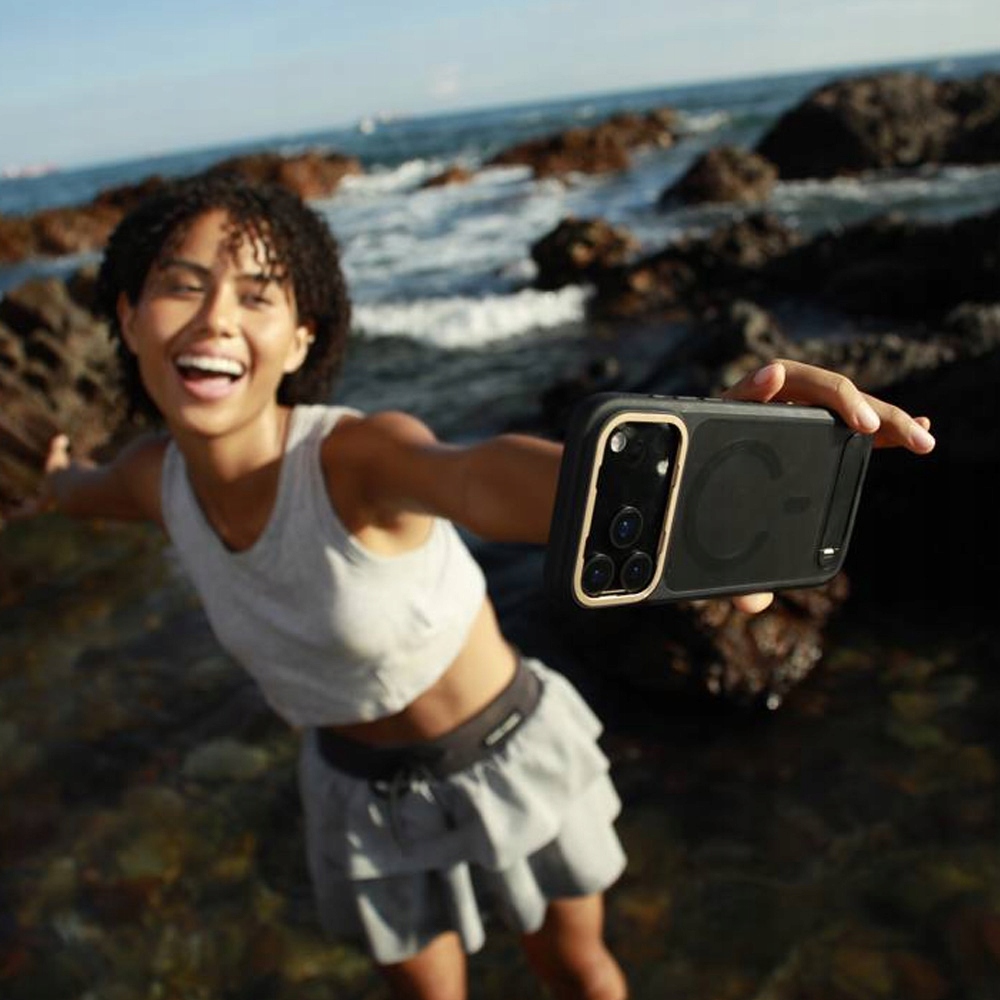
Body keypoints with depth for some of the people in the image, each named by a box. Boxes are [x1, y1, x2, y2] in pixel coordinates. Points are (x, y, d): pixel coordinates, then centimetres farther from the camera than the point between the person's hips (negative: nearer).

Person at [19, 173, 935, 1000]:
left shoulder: (359, 453, -34)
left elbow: (485, 477, -59)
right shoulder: (160, 471, -16)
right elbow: (91, 488, 12)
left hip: (509, 758, -3)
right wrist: (63, 484, 35)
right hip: (362, 788, 4)